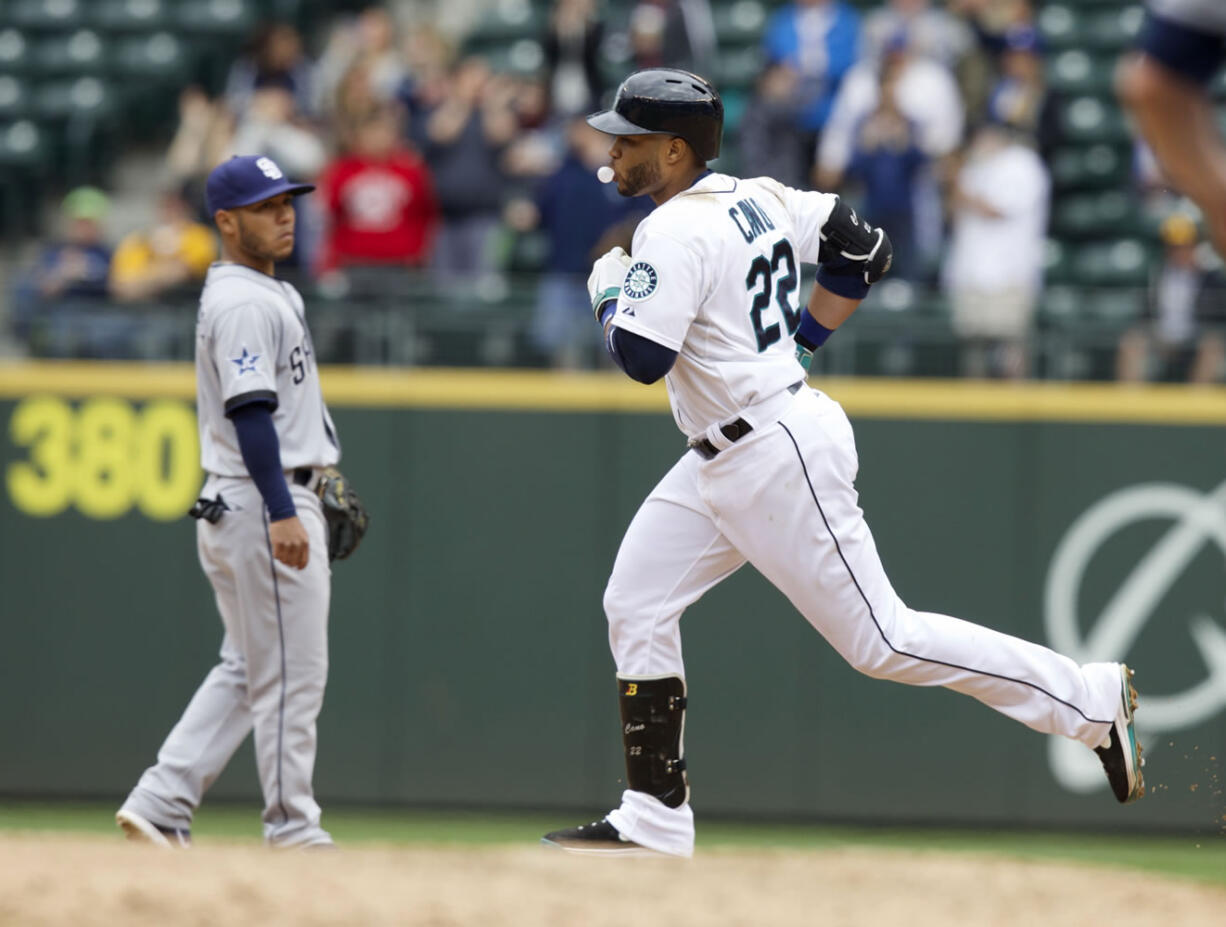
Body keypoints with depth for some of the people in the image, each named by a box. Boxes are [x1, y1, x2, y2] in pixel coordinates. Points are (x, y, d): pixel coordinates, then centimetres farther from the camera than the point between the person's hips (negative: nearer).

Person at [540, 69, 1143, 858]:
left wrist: (608, 296, -5)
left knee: (881, 639, -6)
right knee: (636, 607, 8)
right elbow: (865, 249, 17)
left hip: (780, 457, -11)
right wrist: (803, 341, 21)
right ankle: (655, 821, 9)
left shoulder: (675, 232, -18)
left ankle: (1091, 698, 1)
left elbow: (642, 359, -24)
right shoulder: (758, 199, 9)